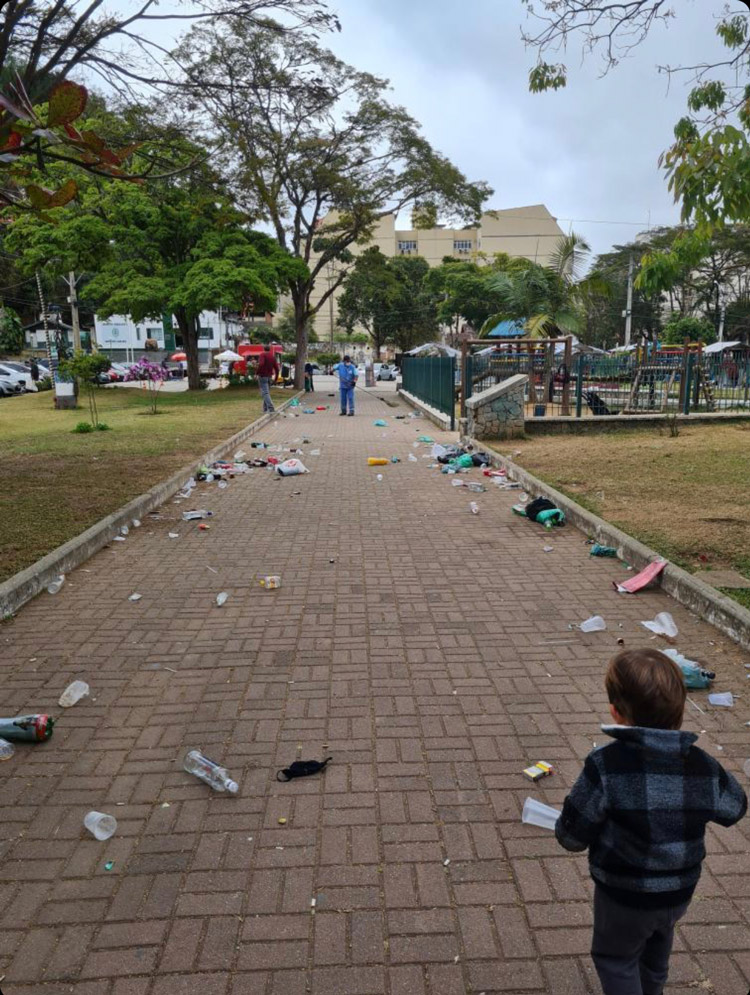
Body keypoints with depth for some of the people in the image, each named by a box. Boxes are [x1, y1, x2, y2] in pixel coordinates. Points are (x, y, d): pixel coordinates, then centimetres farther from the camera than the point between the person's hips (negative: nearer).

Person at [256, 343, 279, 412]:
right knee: (266, 392, 17)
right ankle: (265, 408, 19)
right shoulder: (273, 356, 12)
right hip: (270, 377, 7)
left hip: (262, 376, -7)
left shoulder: (263, 354, -7)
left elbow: (261, 364, -24)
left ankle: (271, 408, -25)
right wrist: (275, 378, 19)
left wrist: (257, 372, -14)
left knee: (265, 393, -11)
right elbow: (276, 368, 11)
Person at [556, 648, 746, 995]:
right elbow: (733, 809, 3)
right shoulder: (703, 765, -19)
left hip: (624, 895, -5)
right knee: (656, 944, 35)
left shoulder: (604, 765, -32)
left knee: (614, 957, 24)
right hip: (680, 891, 5)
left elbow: (572, 836, -23)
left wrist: (563, 829, -1)